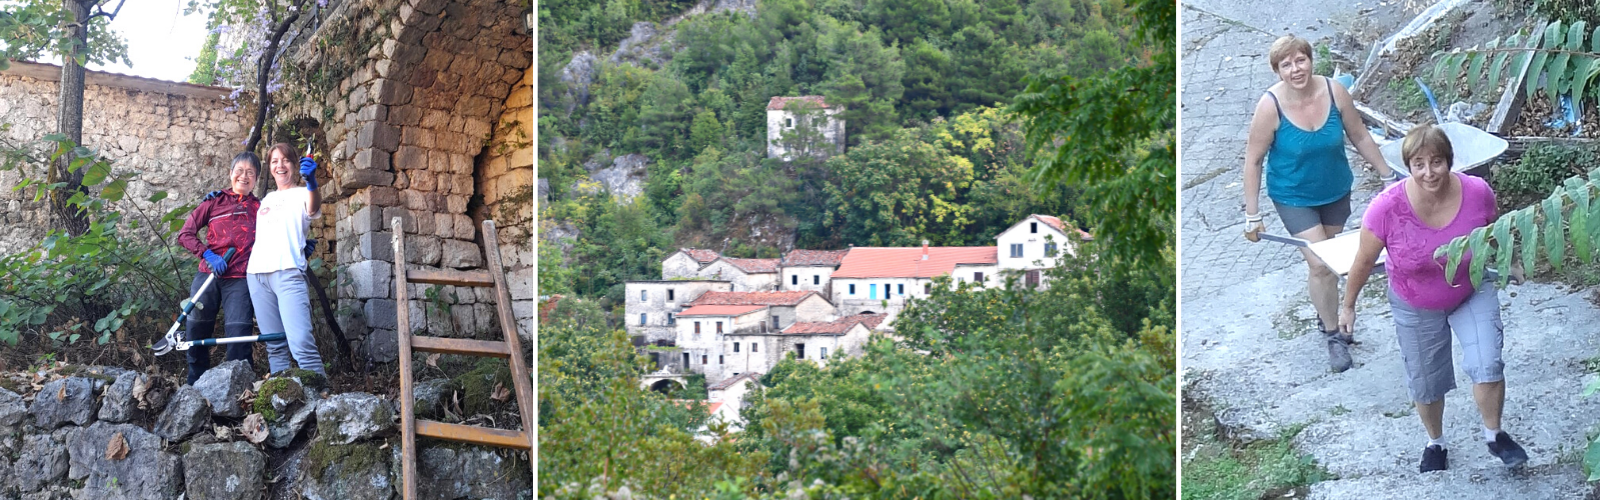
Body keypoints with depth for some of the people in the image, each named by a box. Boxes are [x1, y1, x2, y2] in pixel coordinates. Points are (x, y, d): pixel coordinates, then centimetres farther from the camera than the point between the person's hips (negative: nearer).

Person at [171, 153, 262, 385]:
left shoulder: (260, 208, 11)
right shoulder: (215, 201, 11)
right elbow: (185, 234, 7)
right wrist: (208, 254, -8)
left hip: (239, 280, -1)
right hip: (208, 276, 1)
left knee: (238, 337, -10)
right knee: (196, 334, 7)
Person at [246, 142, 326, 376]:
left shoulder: (301, 194, 4)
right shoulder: (267, 199, 22)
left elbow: (312, 209, -19)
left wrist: (311, 183, -43)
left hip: (288, 272, -7)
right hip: (257, 273, 7)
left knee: (301, 344, -19)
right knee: (274, 346, 6)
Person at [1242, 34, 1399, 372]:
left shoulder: (1334, 92, -16)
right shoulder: (1271, 106, -24)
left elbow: (1359, 137, -1)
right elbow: (1253, 160, -16)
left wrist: (1388, 175, 6)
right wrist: (1252, 214, -15)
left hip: (1336, 191, 4)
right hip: (1294, 197, -3)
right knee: (1320, 264, -8)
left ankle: (1326, 316, 43)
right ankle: (1333, 336, 11)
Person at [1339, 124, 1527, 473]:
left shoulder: (1478, 192, -26)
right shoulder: (1388, 208, -32)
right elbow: (1364, 262, -15)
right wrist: (1348, 306, -4)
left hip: (1473, 292, 1)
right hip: (1416, 307, 0)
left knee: (1487, 367, -12)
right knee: (1426, 383, 14)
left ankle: (1494, 434, 19)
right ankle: (1435, 443, 42)